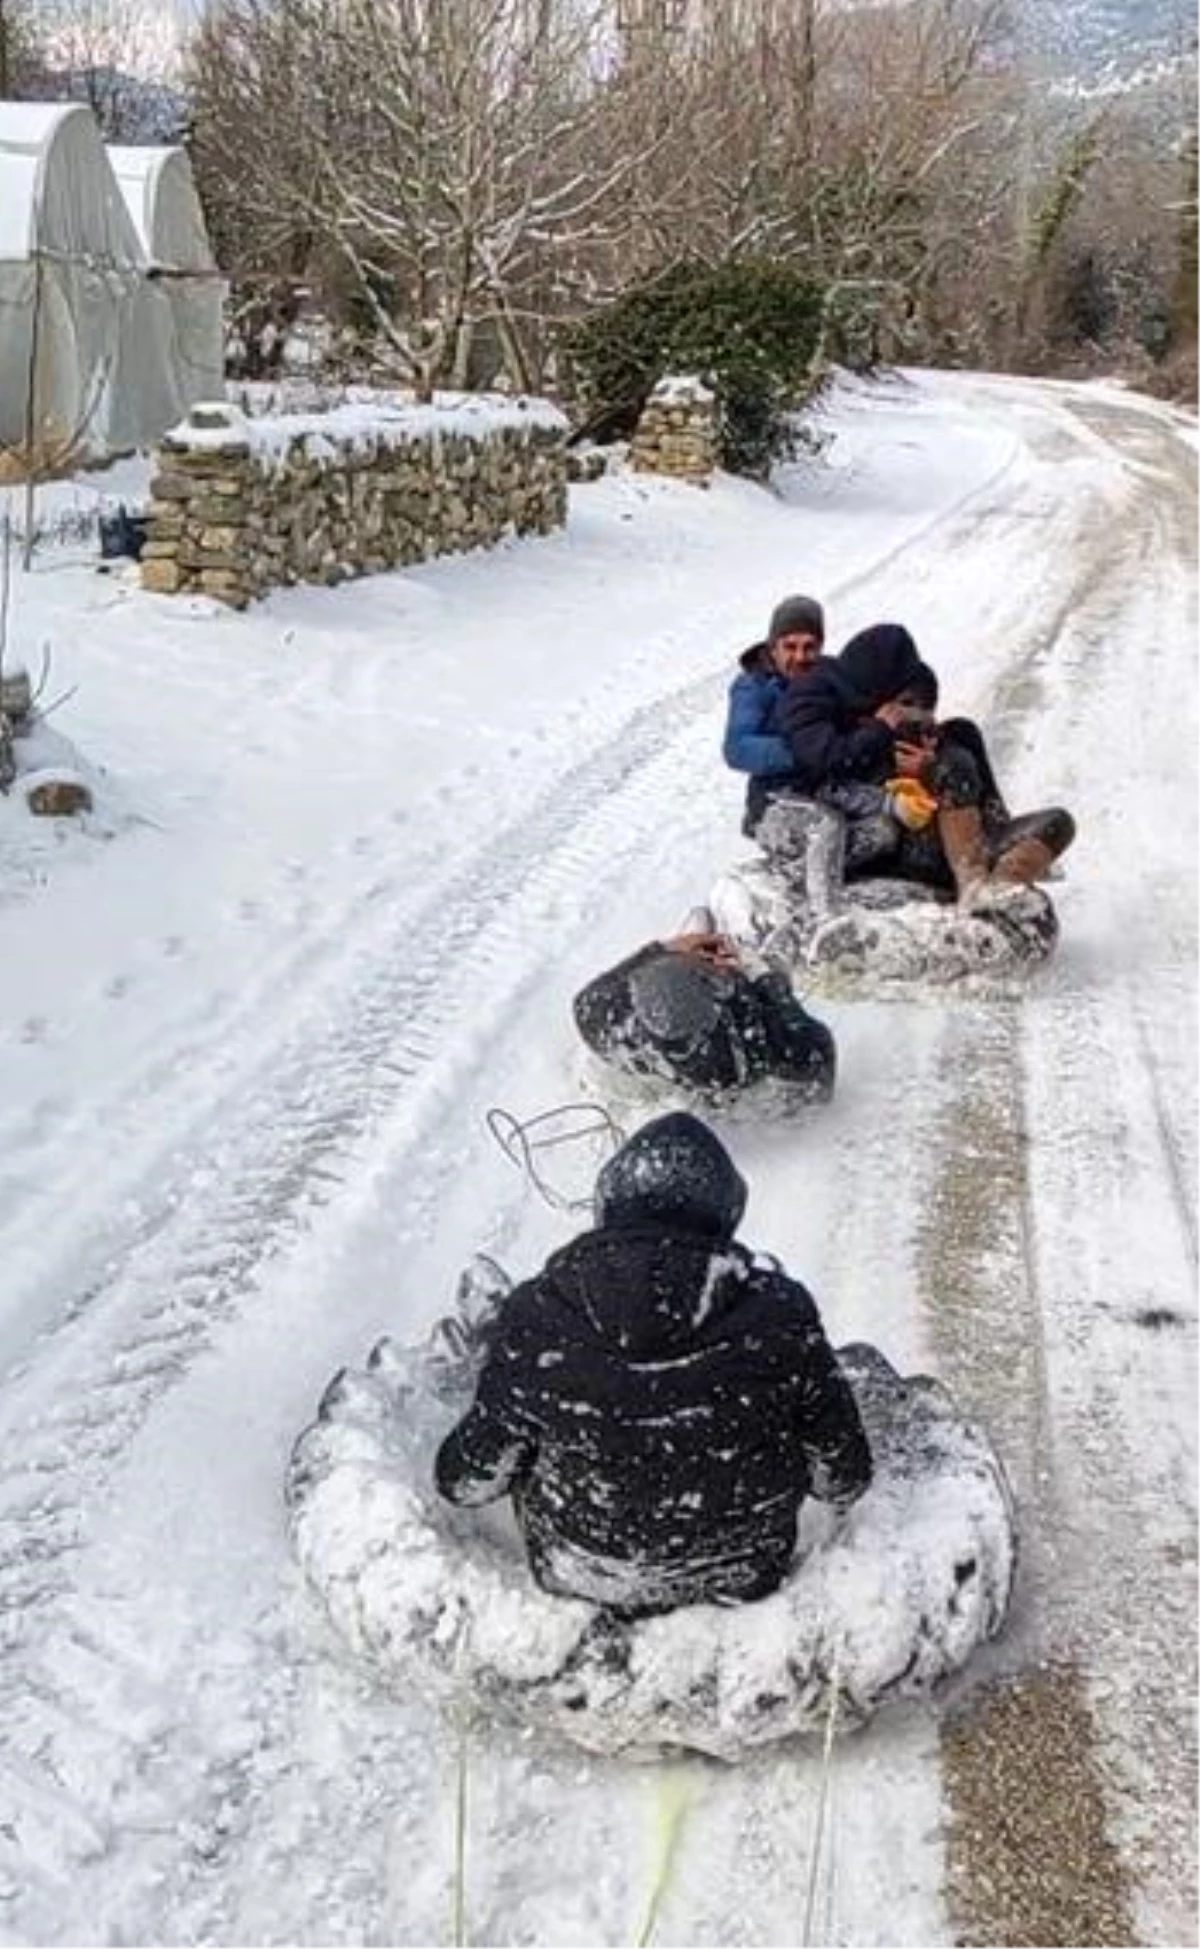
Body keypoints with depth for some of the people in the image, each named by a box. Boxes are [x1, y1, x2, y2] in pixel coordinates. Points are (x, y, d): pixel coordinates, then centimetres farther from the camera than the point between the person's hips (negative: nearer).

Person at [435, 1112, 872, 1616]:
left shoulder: (533, 1320, -25)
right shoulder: (780, 1314, -25)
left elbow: (472, 1481, -10)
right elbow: (842, 1478, -11)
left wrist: (453, 1478, 15)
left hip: (579, 1580, 0)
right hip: (745, 1578, 0)